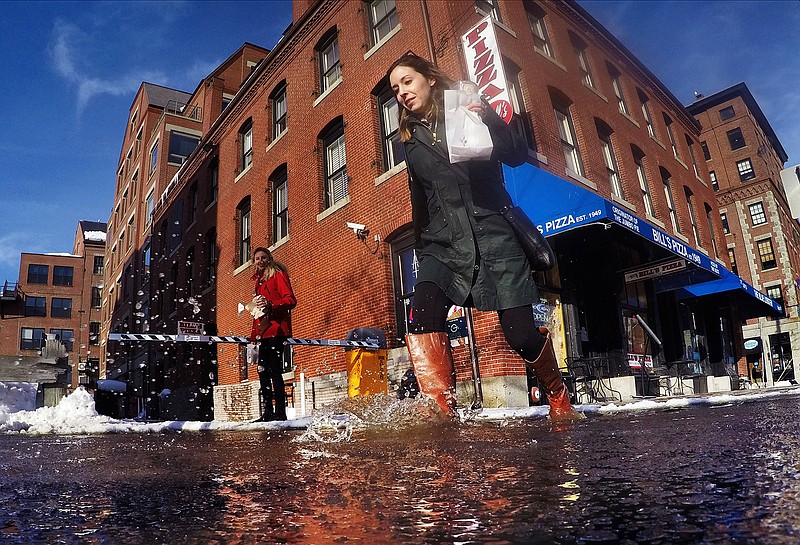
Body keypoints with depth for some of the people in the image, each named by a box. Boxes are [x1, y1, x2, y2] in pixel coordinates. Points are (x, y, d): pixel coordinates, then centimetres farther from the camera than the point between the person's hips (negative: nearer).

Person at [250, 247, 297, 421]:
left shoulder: (278, 275, 1)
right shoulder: (259, 280, 24)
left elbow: (291, 300, -10)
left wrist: (271, 305, -25)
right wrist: (254, 333, 15)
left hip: (275, 328, -8)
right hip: (262, 330, 8)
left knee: (274, 369, -12)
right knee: (262, 371, 5)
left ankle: (280, 412, -9)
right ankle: (268, 412, 11)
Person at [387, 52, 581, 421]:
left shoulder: (468, 111, 8)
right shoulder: (411, 141, 18)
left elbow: (518, 156, -4)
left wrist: (489, 119, -19)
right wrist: (420, 247, 20)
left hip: (494, 238, -3)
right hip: (443, 245, 3)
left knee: (521, 334, -4)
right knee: (424, 315, -27)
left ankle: (559, 400, 24)